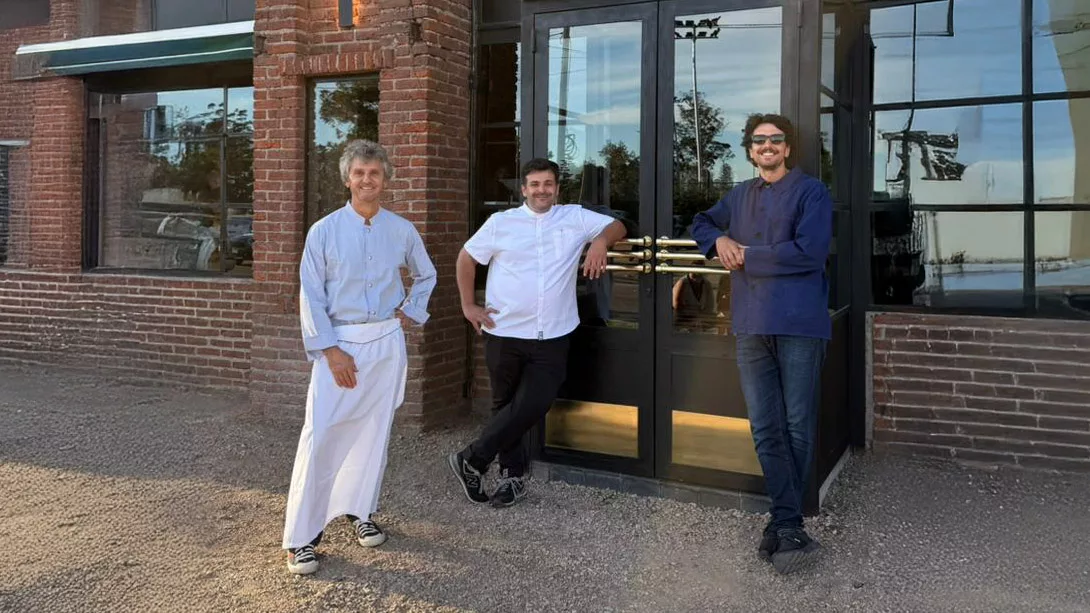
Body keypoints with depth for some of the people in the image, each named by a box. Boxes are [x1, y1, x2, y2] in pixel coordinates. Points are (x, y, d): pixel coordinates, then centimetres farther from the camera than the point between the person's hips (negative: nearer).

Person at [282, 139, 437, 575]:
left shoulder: (402, 231, 4)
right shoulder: (324, 231, -4)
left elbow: (426, 275, 21)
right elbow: (310, 296, -5)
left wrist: (411, 311, 9)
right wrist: (331, 351, -11)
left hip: (386, 342, 3)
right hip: (338, 343, -3)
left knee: (373, 431, 10)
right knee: (321, 436, -7)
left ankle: (360, 512, 27)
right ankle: (301, 536, 1)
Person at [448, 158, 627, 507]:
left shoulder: (575, 218, 6)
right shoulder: (501, 222, 3)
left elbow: (617, 227, 11)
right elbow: (466, 259, 10)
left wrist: (601, 242, -11)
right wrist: (468, 305, 3)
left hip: (552, 337, 0)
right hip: (505, 334, 0)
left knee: (531, 407, -7)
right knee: (506, 406, 10)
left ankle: (471, 460, 11)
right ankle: (513, 476, 26)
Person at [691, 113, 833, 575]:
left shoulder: (811, 192, 0)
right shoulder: (740, 195, 19)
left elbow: (808, 252, -13)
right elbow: (701, 222, 32)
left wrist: (747, 256, -5)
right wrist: (718, 240, 8)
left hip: (798, 323, -5)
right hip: (751, 325, 5)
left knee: (797, 428, 1)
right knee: (766, 430, 3)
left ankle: (782, 523, 11)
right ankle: (789, 528, 9)